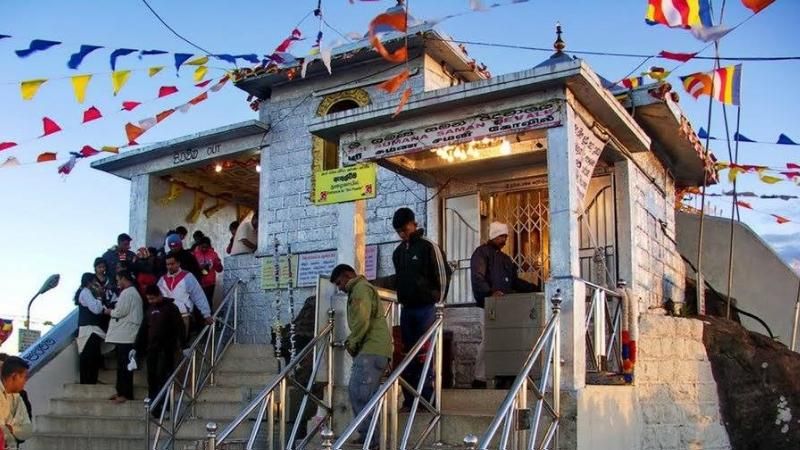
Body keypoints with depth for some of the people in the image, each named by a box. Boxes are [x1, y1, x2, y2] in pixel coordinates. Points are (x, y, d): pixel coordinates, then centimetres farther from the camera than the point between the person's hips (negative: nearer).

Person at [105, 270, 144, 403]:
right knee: (122, 365, 13)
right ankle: (121, 391, 19)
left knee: (124, 365, -7)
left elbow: (120, 312, -17)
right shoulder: (133, 292, 19)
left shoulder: (127, 293, -12)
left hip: (125, 336, -10)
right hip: (124, 335, 10)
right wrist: (114, 312, 11)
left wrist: (110, 312, 0)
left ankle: (126, 394, -4)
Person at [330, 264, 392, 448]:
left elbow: (362, 320, -17)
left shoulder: (361, 288, -4)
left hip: (371, 350, -10)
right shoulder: (359, 290, 29)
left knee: (359, 394, -12)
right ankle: (367, 437, 10)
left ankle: (368, 437, -11)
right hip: (372, 350, 10)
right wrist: (352, 342, 13)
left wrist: (351, 343, -7)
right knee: (365, 395, 9)